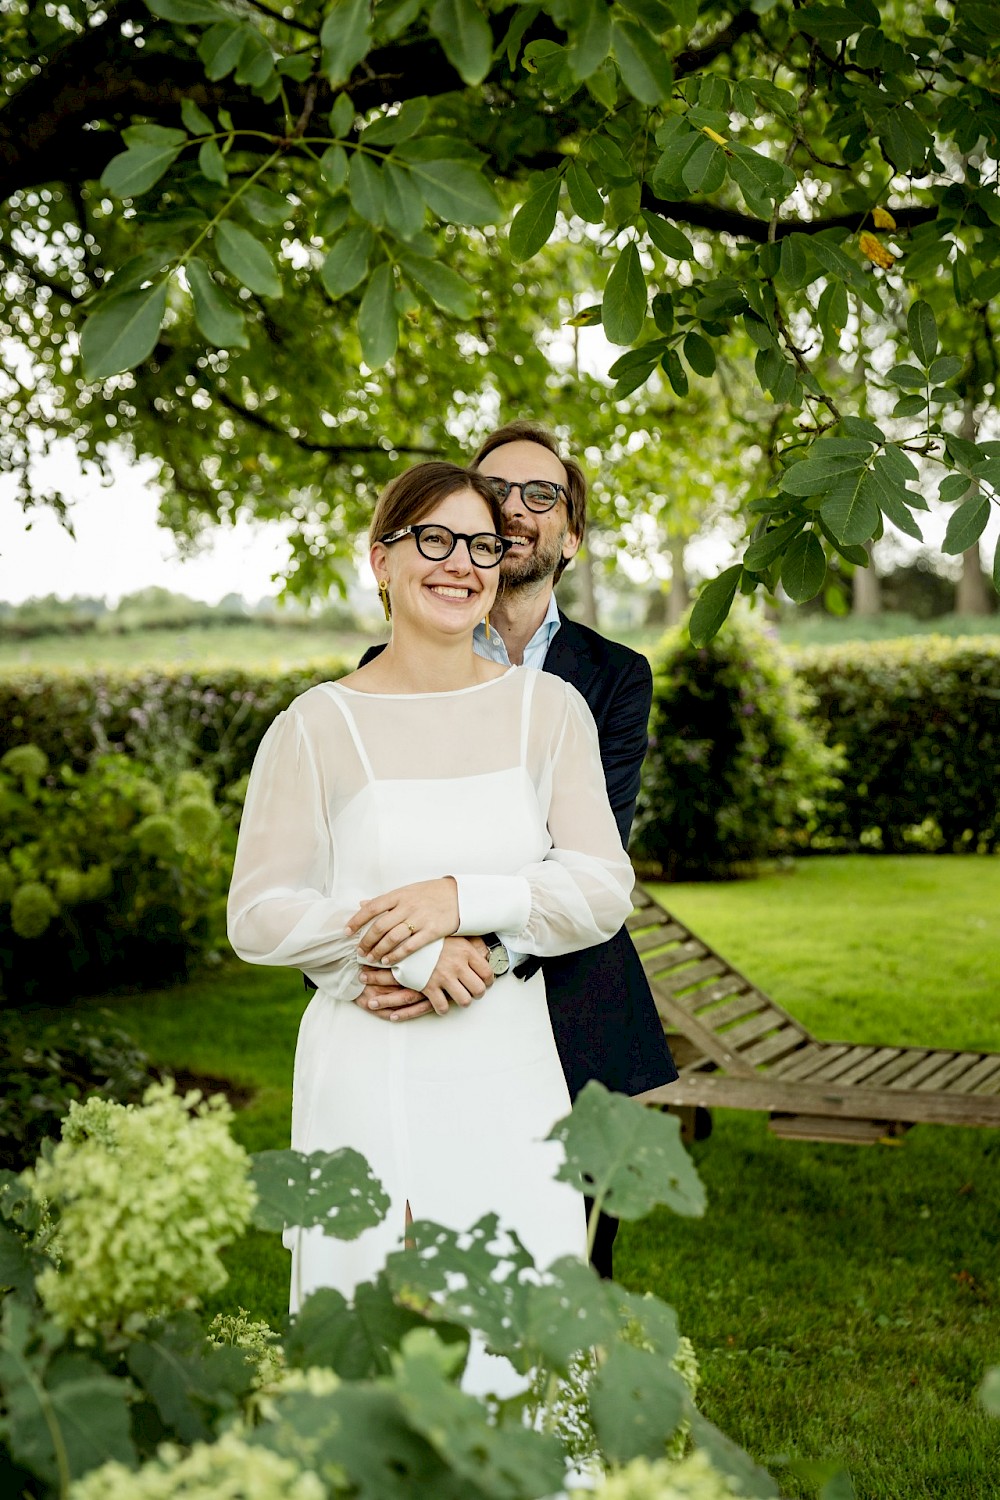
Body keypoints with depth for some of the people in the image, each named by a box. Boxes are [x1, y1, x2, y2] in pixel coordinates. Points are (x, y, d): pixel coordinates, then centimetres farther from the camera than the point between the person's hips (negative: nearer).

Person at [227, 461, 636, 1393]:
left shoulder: (548, 708, 4)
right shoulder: (316, 728, -3)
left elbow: (604, 889, -1)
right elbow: (258, 917, -3)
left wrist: (465, 899, -16)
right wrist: (402, 946, -17)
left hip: (509, 1069, 2)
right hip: (368, 1073, -2)